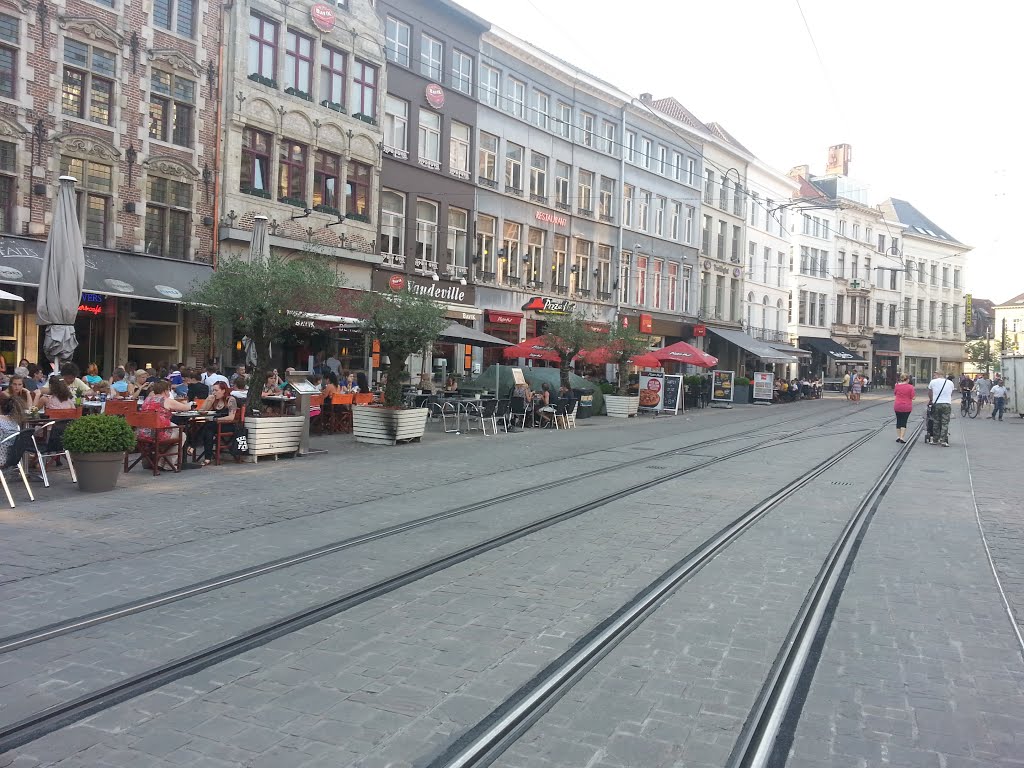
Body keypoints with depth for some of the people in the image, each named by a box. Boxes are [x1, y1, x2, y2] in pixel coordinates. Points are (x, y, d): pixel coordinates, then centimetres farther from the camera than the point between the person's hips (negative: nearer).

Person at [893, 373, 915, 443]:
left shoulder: (897, 386, -5)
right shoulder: (910, 387, -10)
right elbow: (912, 397, -6)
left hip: (897, 406, 2)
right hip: (907, 407, -2)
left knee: (898, 421, 14)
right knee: (904, 422, 2)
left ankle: (898, 437, 17)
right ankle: (902, 437, -5)